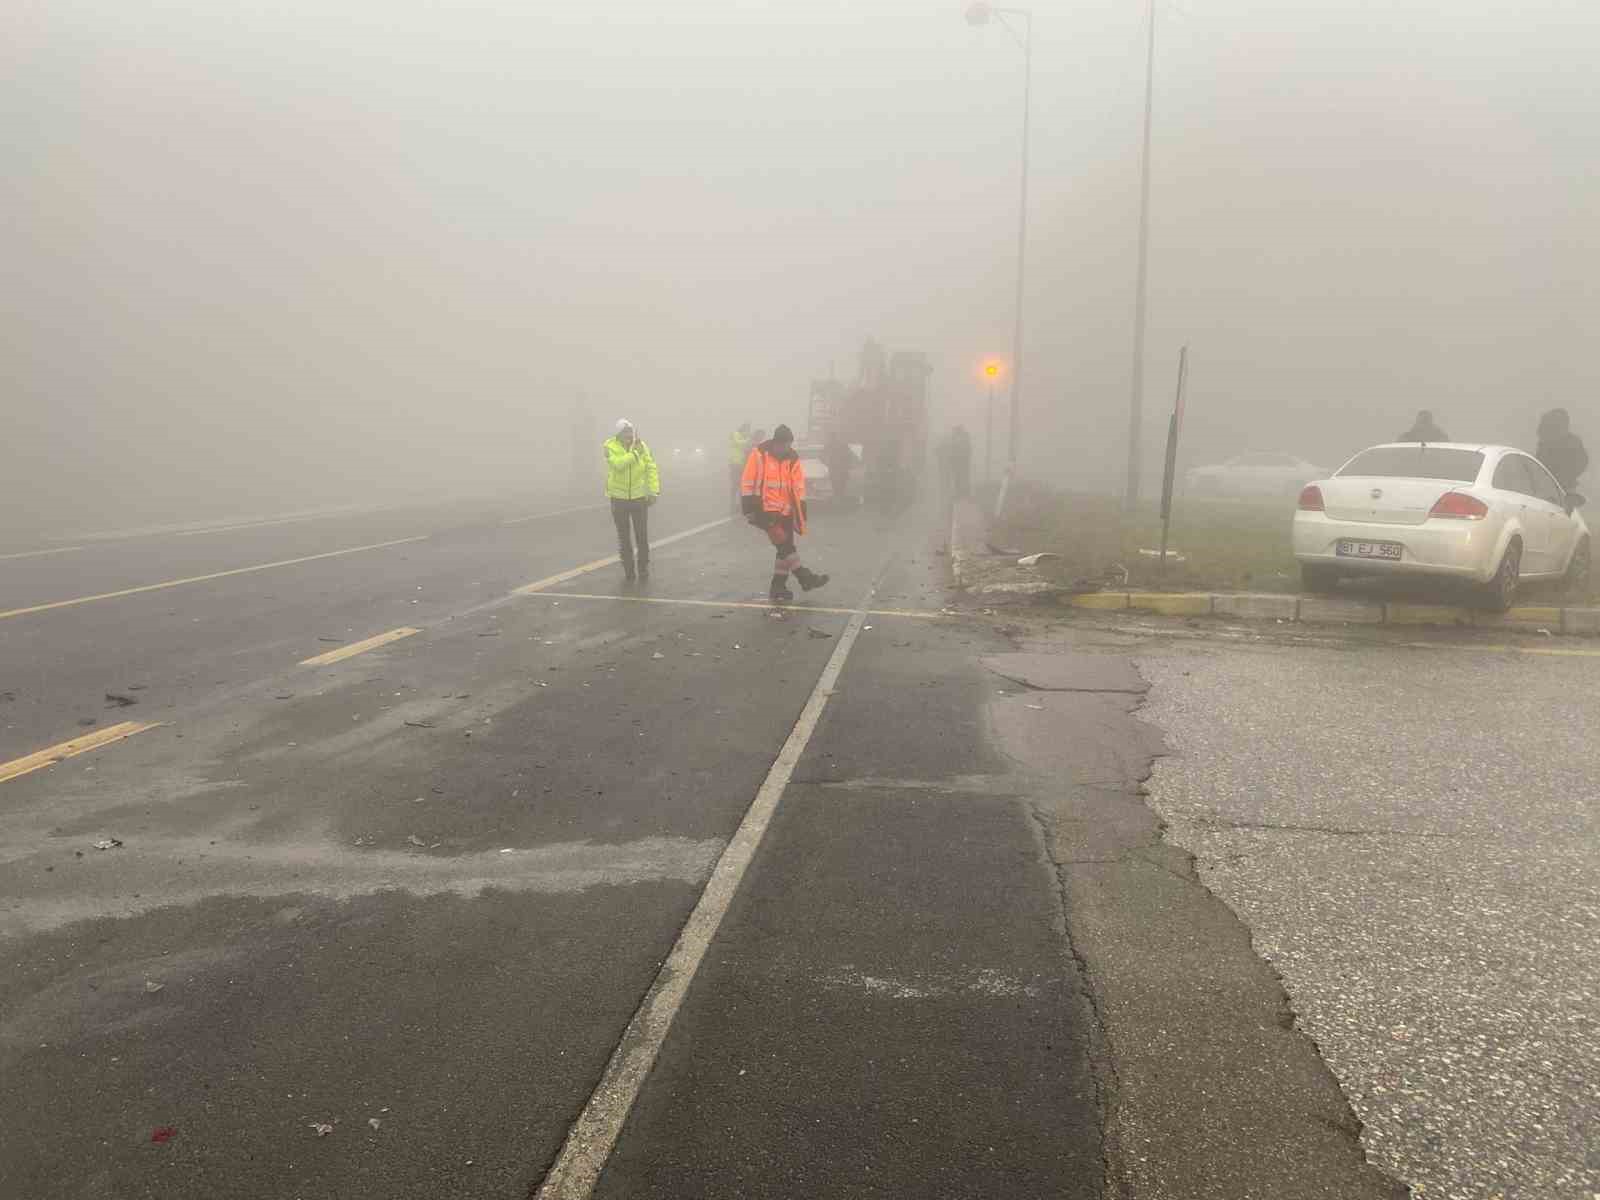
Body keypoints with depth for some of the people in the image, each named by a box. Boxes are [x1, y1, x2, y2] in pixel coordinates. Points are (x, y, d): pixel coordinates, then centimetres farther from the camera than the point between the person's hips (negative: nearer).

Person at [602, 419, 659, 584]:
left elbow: (651, 468, -7)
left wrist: (654, 491, -12)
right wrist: (635, 453, -26)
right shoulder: (610, 446, -11)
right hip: (619, 498, 0)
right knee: (624, 537, 7)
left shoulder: (641, 445, -6)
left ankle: (644, 568, 19)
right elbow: (618, 464, -28)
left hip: (639, 497, 1)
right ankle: (628, 570, 18)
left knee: (642, 535, 4)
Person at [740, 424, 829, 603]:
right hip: (765, 510, -5)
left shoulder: (793, 460, 2)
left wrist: (801, 514, 3)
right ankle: (804, 577, -8)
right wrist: (749, 510, -10)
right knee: (784, 543, -17)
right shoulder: (759, 454, -9)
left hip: (785, 512, 5)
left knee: (785, 548, 6)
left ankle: (777, 589, 14)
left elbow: (798, 489, 6)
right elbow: (747, 483, -8)